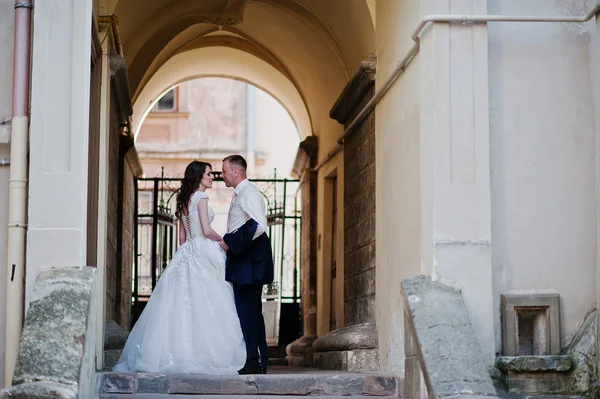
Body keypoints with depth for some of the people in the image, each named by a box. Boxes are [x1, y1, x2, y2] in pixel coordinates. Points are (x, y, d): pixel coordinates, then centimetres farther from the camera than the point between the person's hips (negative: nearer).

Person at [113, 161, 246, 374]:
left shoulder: (184, 200, 19)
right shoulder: (200, 197, -6)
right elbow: (207, 230, -13)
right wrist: (222, 240, 3)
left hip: (186, 252, 8)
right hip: (202, 251, -8)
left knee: (183, 304, 4)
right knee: (203, 304, -9)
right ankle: (203, 354, -11)